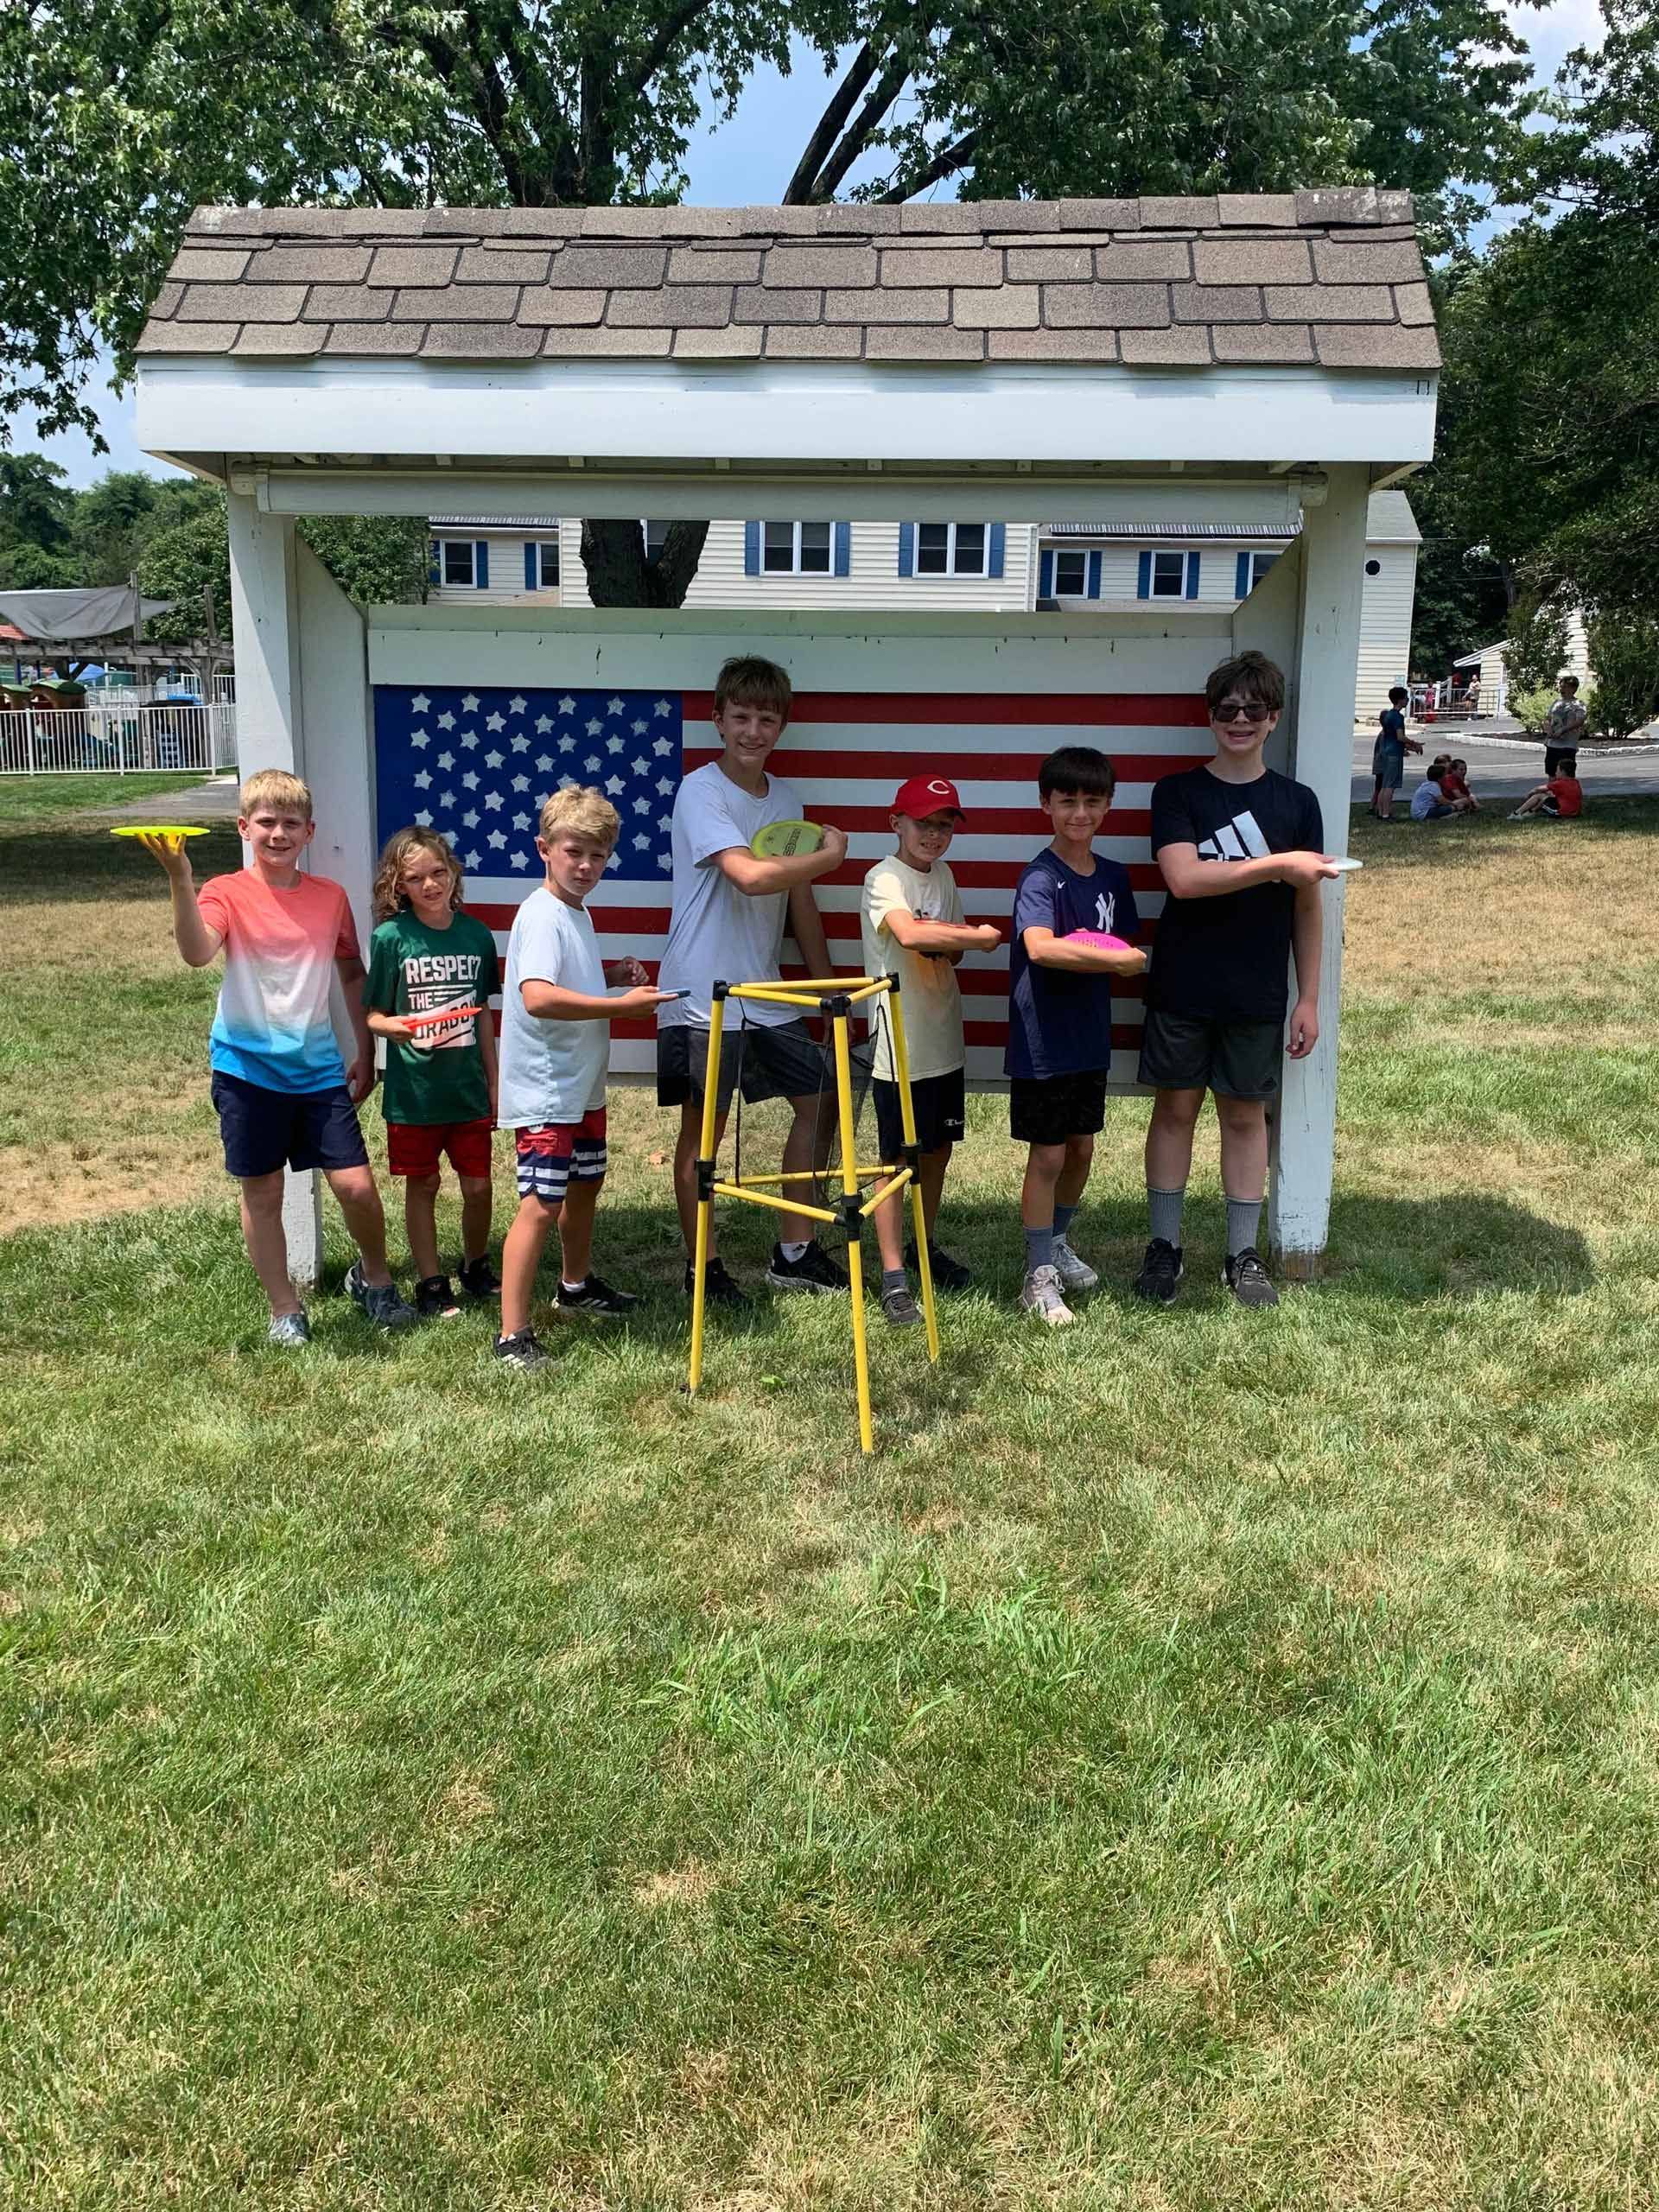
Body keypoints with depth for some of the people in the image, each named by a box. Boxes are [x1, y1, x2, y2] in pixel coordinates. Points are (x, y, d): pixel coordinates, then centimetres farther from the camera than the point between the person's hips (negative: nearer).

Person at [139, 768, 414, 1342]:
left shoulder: (329, 896, 3)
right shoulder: (226, 893, -8)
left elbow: (352, 973, 15)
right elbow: (197, 953, -29)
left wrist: (365, 1051, 13)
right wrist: (180, 879, -42)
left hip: (319, 1070, 2)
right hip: (249, 1069, -2)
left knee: (357, 1186, -1)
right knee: (262, 1192, 7)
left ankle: (373, 1278, 27)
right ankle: (284, 1309, 23)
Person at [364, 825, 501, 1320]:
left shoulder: (476, 935, 2)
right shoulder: (392, 937, -8)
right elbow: (373, 1015, -3)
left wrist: (494, 1083, 11)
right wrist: (405, 1028, -25)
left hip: (468, 1088, 3)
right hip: (413, 1089, -2)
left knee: (478, 1186, 7)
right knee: (422, 1185, 9)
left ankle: (476, 1268, 30)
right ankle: (430, 1284, 22)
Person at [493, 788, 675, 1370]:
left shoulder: (577, 912, 10)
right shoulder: (542, 914, -20)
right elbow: (538, 997, -34)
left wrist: (612, 973, 8)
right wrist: (622, 1004, -30)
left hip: (582, 1086, 10)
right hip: (542, 1092, -10)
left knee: (586, 1184, 24)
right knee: (541, 1205, -11)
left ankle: (577, 1285, 45)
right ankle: (513, 1334, -6)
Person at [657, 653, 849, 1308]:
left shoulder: (786, 799, 9)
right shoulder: (701, 791, -14)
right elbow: (751, 876, -29)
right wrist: (830, 855, -14)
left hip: (765, 992, 7)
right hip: (703, 994, -7)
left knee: (819, 1099, 12)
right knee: (704, 1129, 2)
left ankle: (794, 1253, 24)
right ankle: (702, 1269, 16)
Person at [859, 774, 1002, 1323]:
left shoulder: (943, 875, 10)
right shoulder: (884, 880, -15)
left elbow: (955, 951, 12)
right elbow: (909, 933, -34)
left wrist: (947, 943, -11)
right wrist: (979, 937, -25)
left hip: (944, 1040, 8)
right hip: (900, 1044, -7)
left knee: (937, 1149, 17)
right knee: (897, 1159, -2)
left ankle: (924, 1247, 35)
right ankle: (893, 1278, 4)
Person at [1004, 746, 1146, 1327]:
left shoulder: (1113, 876, 5)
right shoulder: (1041, 877, -18)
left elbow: (1128, 948, 12)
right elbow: (1039, 947, -35)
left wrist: (1130, 959, -11)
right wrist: (1114, 958, -31)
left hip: (1090, 1038, 7)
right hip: (1042, 1043, -7)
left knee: (1082, 1148, 17)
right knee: (1048, 1155, 0)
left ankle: (1057, 1244, 38)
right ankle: (1039, 1277, 11)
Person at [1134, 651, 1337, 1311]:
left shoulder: (1296, 802, 4)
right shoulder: (1178, 792, -2)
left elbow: (1306, 906, 6)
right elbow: (1184, 878, -18)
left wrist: (1309, 998, 3)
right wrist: (1280, 864, -22)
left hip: (1258, 995, 1)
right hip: (1182, 989, -1)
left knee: (1245, 1115, 9)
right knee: (1176, 1109, 6)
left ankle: (1243, 1255, 19)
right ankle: (1164, 1246, 18)